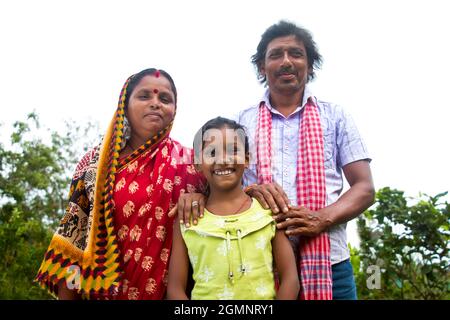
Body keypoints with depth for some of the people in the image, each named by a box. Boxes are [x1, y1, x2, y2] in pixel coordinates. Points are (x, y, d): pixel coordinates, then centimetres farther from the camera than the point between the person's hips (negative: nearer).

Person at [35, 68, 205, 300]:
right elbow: (72, 235, -1)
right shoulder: (95, 162, -2)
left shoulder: (189, 163, -3)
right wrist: (65, 297, -3)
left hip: (166, 290, 0)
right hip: (99, 288, 0)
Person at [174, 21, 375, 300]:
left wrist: (322, 219, -15)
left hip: (328, 264, 0)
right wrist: (249, 190, -16)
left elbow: (365, 188, 4)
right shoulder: (242, 121, 9)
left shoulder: (335, 117, 8)